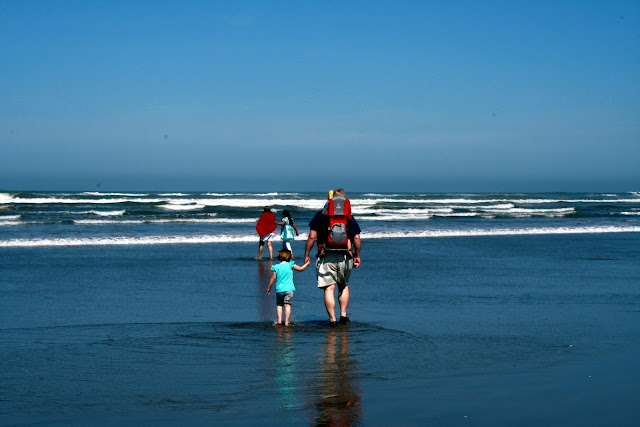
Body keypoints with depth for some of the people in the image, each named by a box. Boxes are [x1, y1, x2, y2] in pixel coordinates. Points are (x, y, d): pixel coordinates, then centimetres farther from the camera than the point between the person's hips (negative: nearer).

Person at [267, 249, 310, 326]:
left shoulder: (276, 267, 3)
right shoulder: (290, 265, -1)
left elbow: (273, 278, 4)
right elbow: (301, 269, 6)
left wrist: (269, 288, 14)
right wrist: (307, 264, 23)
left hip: (279, 289, 2)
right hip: (289, 289, -2)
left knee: (279, 305, 13)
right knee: (287, 305, -2)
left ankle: (279, 320, 3)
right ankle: (286, 322, -6)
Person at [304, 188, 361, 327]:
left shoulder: (320, 215, 3)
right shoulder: (349, 217, 8)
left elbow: (312, 237, -2)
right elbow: (357, 238, 5)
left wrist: (306, 255, 4)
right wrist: (357, 256, 16)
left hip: (326, 257, -2)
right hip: (345, 257, 2)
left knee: (329, 288, -2)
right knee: (344, 286, 21)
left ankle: (332, 319, -8)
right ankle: (343, 315, 14)